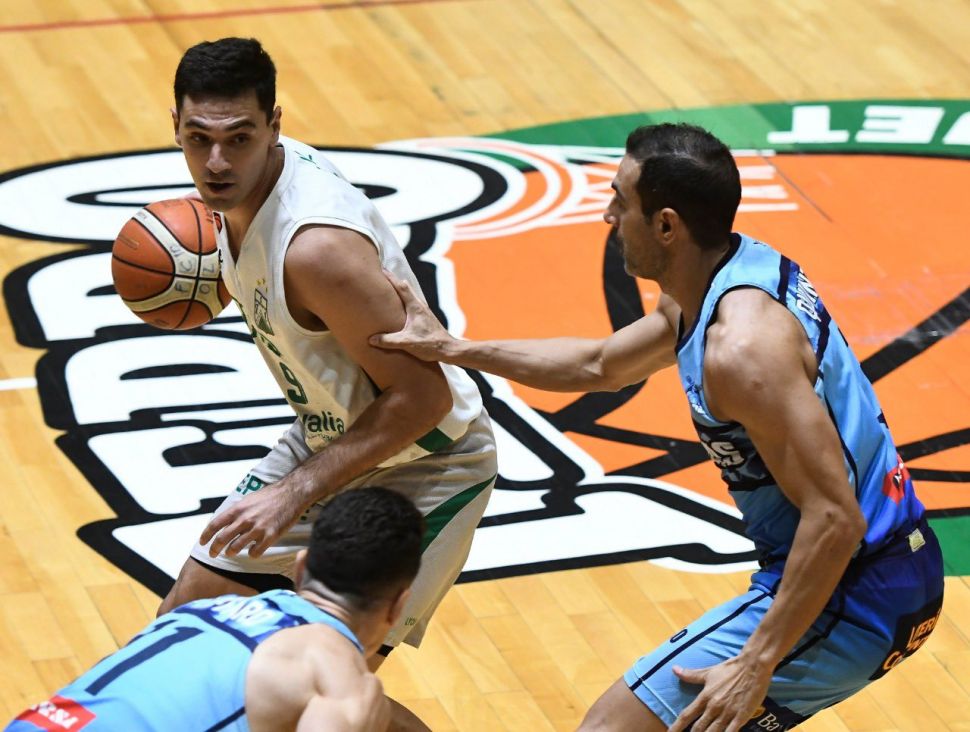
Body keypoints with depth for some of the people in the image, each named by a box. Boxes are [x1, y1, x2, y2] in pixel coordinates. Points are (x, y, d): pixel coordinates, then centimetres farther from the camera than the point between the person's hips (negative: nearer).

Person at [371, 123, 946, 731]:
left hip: (846, 601, -10)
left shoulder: (742, 345, -25)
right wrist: (453, 350, 23)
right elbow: (601, 366, 24)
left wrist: (756, 665, -24)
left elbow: (834, 518, -27)